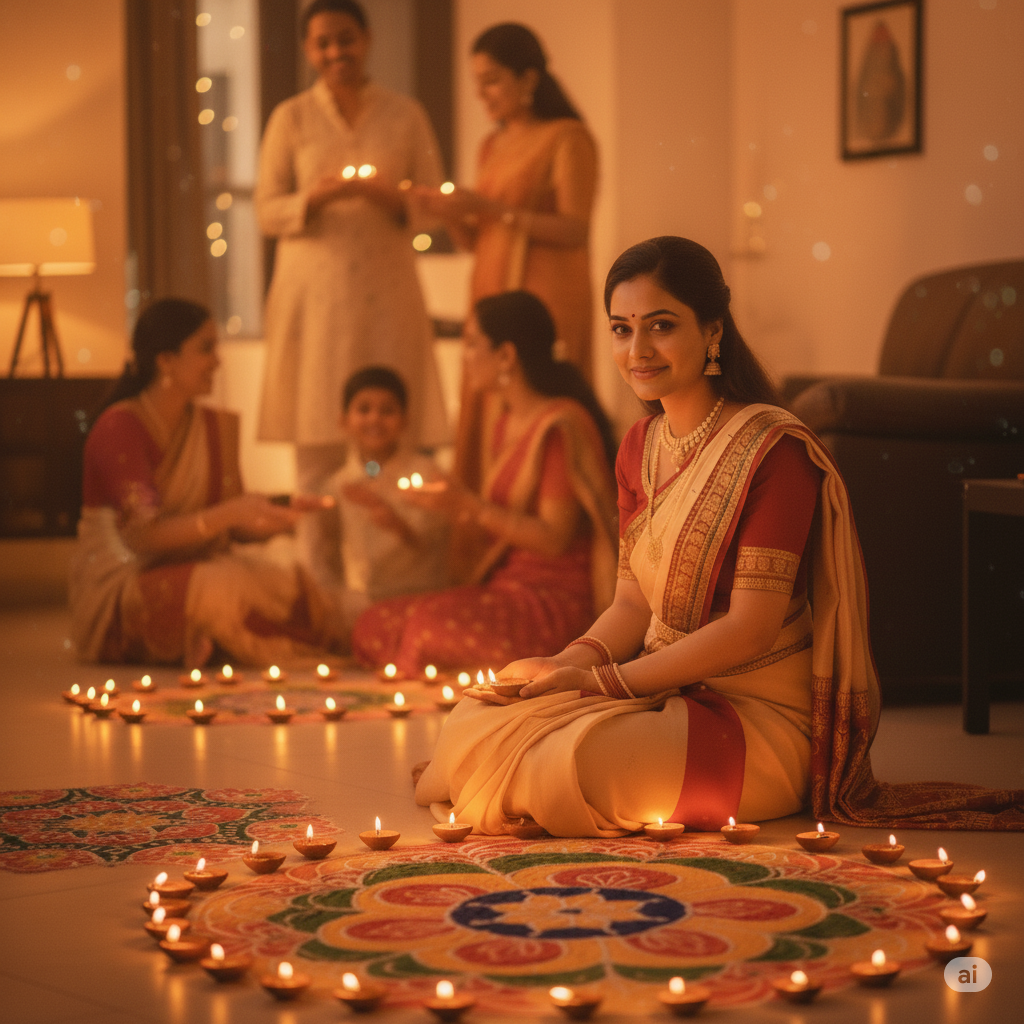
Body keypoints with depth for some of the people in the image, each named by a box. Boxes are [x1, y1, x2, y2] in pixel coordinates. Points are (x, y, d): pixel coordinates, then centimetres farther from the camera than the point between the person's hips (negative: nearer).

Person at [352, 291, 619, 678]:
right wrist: (451, 505, 0)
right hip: (503, 588, 8)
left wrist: (470, 505, -16)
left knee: (429, 622, -31)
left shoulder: (561, 425, -11)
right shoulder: (501, 426, 16)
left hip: (555, 599, -8)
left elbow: (553, 539, -16)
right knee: (372, 626, -13)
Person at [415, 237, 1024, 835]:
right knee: (472, 725, -13)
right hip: (665, 693, 7)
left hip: (757, 715, -7)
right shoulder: (640, 447, 10)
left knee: (573, 762, -31)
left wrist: (600, 681, -16)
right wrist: (567, 663, -9)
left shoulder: (774, 449, -16)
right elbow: (635, 602, 12)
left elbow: (750, 629, -19)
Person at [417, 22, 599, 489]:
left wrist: (491, 208, -17)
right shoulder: (493, 145, 18)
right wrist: (450, 215, -1)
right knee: (481, 430, 1)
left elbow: (574, 230, -12)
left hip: (546, 305, -7)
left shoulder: (567, 138, -3)